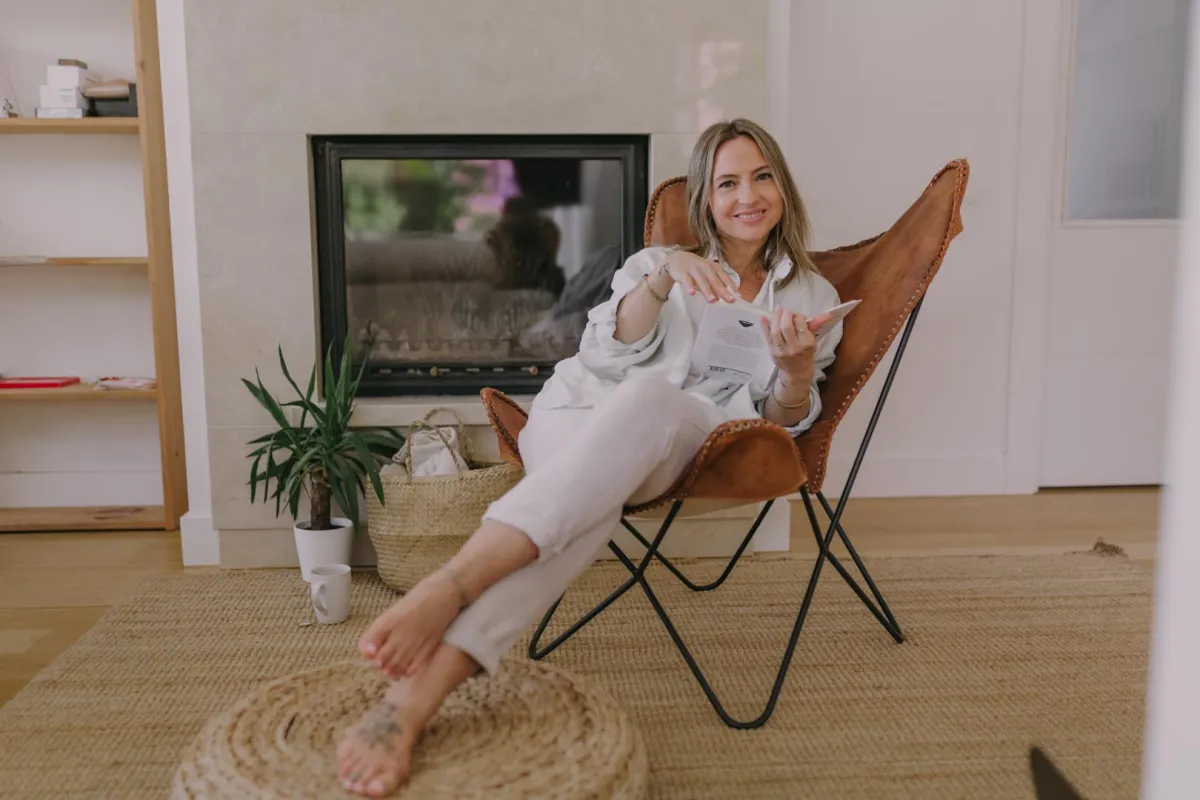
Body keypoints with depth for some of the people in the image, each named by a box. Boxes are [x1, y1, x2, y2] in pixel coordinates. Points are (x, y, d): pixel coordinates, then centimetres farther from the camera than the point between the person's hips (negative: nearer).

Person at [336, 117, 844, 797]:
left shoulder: (813, 294, 22)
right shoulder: (657, 263, 22)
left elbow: (784, 421, 13)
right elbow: (606, 357, 3)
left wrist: (798, 369, -10)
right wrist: (664, 276, -13)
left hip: (688, 443, -1)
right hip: (583, 414, 1)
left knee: (648, 398, -40)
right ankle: (415, 699, -53)